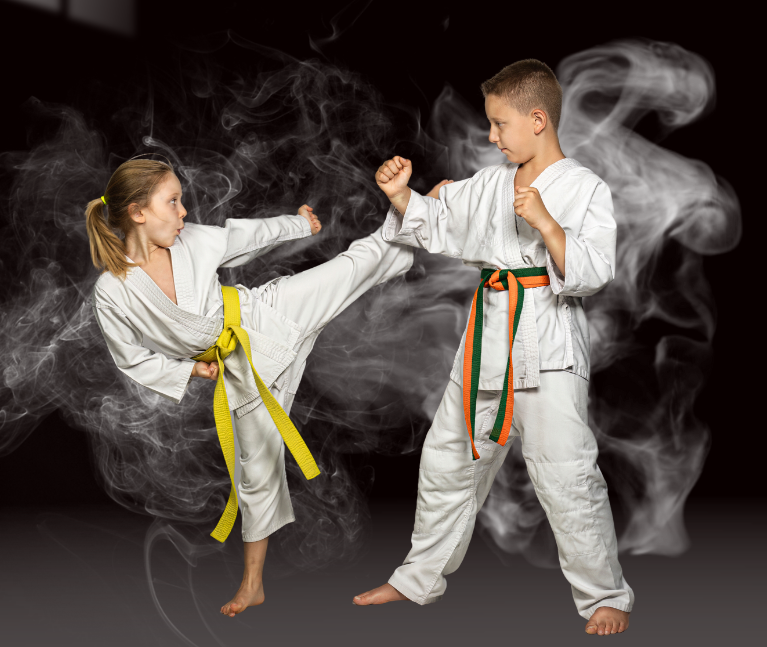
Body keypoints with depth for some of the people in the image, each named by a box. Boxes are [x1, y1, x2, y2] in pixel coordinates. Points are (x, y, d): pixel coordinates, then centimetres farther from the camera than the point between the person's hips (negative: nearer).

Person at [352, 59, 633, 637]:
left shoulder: (587, 189, -8)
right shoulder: (489, 184, 10)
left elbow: (593, 274, -16)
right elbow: (433, 226, 21)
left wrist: (546, 223, -27)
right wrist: (402, 194, 4)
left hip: (549, 349, -7)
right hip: (488, 341, 7)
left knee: (566, 477, -8)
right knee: (447, 461, 16)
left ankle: (606, 597, 11)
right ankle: (420, 578, 34)